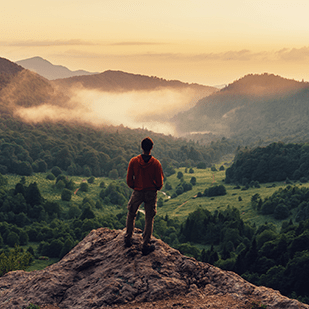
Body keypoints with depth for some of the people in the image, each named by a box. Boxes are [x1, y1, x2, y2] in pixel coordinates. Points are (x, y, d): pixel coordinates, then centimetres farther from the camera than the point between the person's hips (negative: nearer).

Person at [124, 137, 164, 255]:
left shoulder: (133, 161, -11)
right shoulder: (156, 163, -13)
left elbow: (129, 180, -5)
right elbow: (159, 183, -8)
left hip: (137, 192, 1)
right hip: (151, 193, -1)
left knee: (131, 215, 21)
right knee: (149, 219, 8)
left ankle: (128, 239, 28)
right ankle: (146, 245, 9)